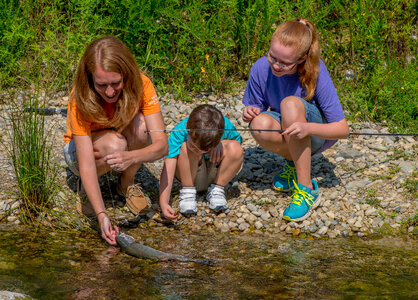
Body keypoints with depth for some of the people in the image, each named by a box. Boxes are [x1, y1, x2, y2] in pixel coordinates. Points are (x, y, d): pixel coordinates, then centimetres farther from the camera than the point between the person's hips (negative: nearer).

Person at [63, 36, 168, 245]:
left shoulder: (140, 85, -29)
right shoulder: (81, 100, -34)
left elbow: (162, 145, -33)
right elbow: (86, 163, -36)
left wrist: (132, 157, -54)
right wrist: (101, 214, -47)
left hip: (127, 146, 2)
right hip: (82, 148, -2)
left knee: (140, 124, -32)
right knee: (114, 143, -37)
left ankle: (127, 183, -6)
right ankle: (86, 187, -5)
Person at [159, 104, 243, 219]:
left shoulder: (225, 125, -24)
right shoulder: (178, 132, -30)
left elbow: (237, 140, -2)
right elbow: (168, 170, -34)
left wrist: (220, 144, -25)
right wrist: (163, 202, -44)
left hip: (215, 172, 2)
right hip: (190, 174, -2)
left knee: (235, 149, -27)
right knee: (187, 148, -33)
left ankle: (216, 190, -9)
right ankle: (187, 192, -17)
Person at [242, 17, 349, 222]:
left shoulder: (316, 73, -24)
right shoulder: (261, 68, -16)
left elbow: (342, 129, -23)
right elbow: (254, 108, 1)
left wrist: (308, 128, -42)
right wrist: (250, 113, -25)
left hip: (319, 134, -3)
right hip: (288, 137, 3)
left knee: (291, 104, -34)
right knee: (260, 125, -33)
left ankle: (307, 189, -29)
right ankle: (295, 163, -1)